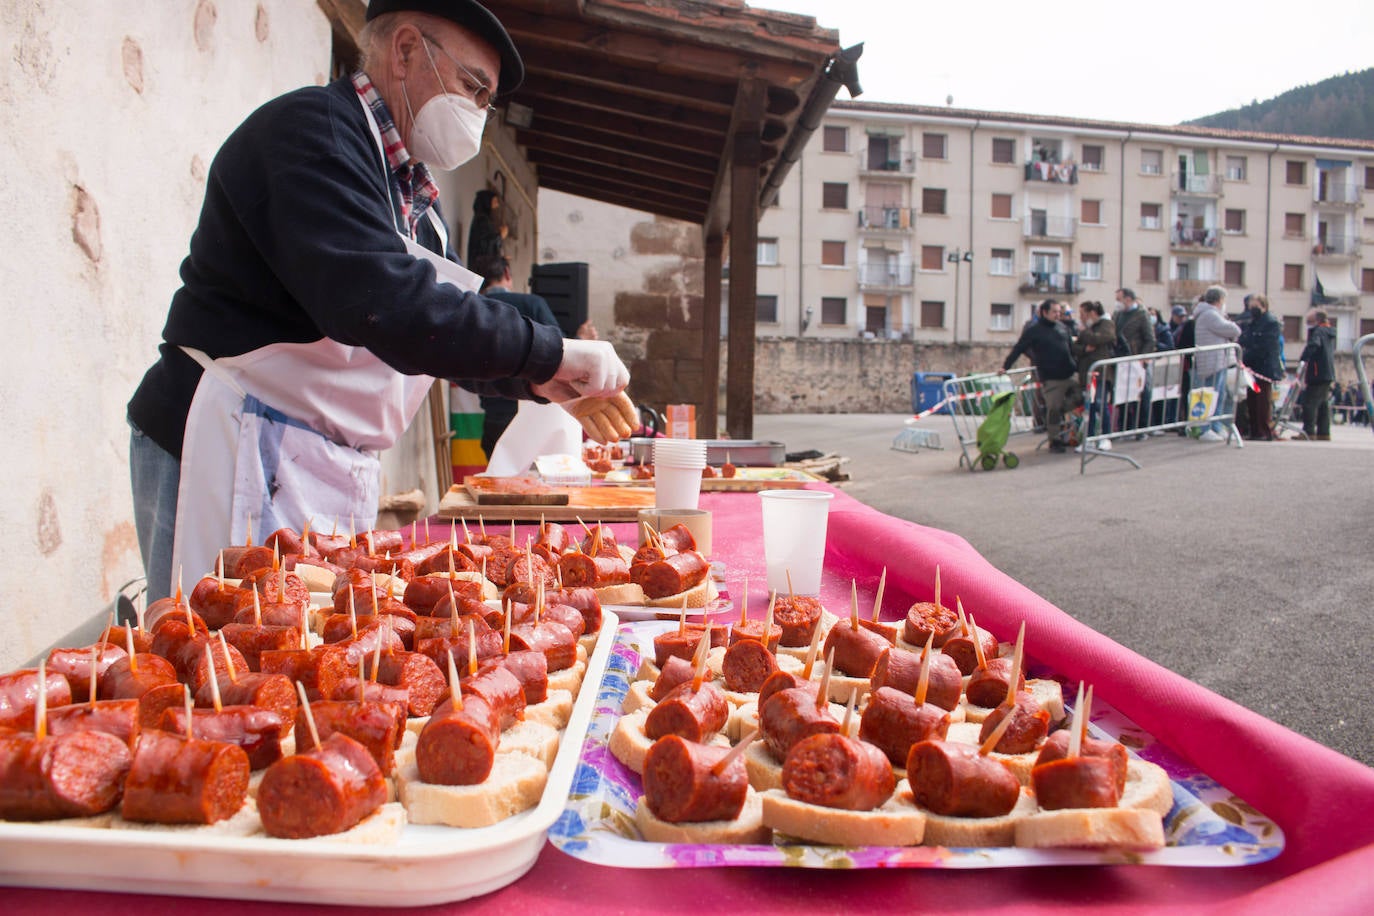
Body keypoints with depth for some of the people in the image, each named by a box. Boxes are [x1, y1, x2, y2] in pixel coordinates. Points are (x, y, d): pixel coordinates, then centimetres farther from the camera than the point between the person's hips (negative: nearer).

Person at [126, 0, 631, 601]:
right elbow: (382, 304, -28)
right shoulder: (310, 130, -13)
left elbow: (446, 325, 20)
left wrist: (538, 381, 2)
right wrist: (550, 353, -23)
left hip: (334, 471, 9)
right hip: (240, 449, -9)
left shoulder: (409, 191, 18)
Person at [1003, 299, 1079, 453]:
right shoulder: (1034, 330, -4)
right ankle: (1054, 440, 7)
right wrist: (1006, 366, -12)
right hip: (1051, 378, -6)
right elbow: (1018, 349, -6)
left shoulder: (1061, 326, 14)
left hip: (1069, 375, 6)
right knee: (1053, 409, -5)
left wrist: (1075, 366, 23)